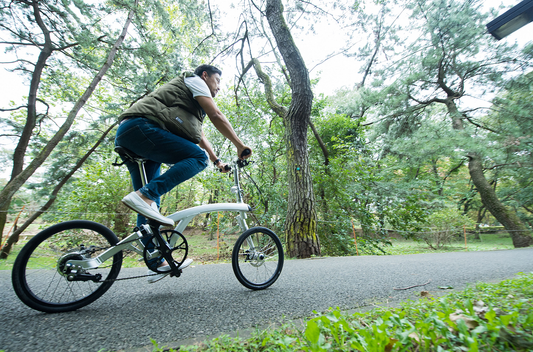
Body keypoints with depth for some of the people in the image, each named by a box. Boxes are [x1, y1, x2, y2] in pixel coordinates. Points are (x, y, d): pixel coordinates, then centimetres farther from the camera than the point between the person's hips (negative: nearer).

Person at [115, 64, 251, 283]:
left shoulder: (191, 105, 35)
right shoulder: (194, 80, 8)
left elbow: (199, 136, 33)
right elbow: (216, 116, -5)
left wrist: (217, 161, 29)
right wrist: (240, 146, -2)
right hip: (140, 127, -10)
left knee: (150, 200, 5)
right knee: (198, 157, -19)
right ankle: (144, 196, -26)